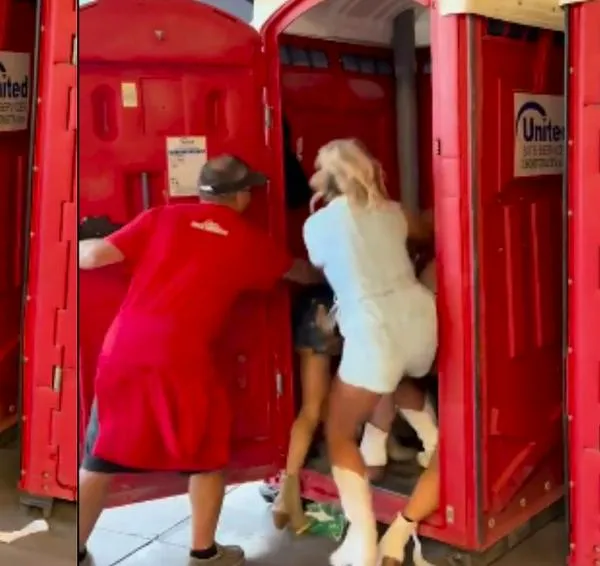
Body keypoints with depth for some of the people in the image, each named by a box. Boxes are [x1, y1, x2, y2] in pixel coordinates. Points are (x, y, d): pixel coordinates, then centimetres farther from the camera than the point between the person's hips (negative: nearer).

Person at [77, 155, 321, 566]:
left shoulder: (162, 218, 12)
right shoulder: (248, 240, 11)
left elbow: (95, 256, 4)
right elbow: (299, 272, 28)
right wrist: (326, 276, 49)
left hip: (123, 350, 3)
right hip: (184, 359, -3)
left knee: (100, 459, 16)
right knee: (208, 456, 19)